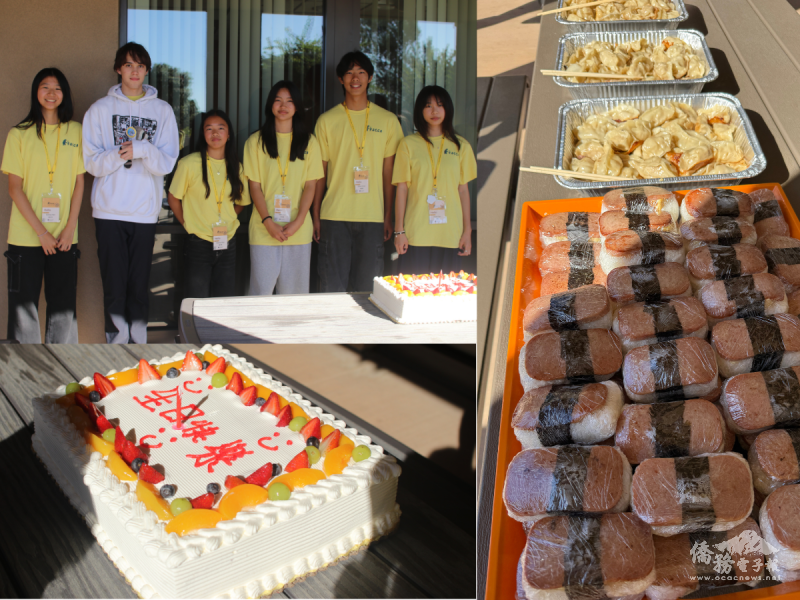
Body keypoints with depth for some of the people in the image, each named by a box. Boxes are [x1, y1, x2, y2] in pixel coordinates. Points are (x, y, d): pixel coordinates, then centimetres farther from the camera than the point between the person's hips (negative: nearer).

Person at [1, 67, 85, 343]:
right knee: (24, 305, 2)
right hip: (26, 237, -1)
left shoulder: (75, 131, 8)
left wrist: (70, 228, -3)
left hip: (64, 237, 2)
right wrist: (41, 231, -9)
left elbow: (79, 183, 7)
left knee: (63, 305, 5)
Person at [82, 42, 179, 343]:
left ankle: (138, 338, 15)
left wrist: (141, 149, -17)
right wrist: (120, 153, -17)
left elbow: (167, 162, 0)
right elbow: (92, 162, 0)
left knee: (139, 284, 5)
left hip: (145, 211, 1)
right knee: (114, 284, -2)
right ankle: (117, 337, 8)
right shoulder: (100, 109, 7)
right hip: (109, 210, -1)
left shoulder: (162, 110, 8)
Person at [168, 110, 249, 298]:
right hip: (198, 245, -4)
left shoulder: (236, 168, 6)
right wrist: (189, 224, 0)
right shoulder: (189, 163, -6)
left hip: (227, 245, 4)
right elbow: (173, 198, 2)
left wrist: (226, 222, 6)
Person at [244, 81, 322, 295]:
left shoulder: (309, 142, 8)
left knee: (294, 291, 4)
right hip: (264, 229, -1)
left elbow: (310, 185, 4)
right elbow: (255, 186, 2)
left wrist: (298, 221, -8)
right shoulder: (256, 141, 5)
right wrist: (268, 221, -11)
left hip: (298, 229, 1)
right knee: (261, 289, -1)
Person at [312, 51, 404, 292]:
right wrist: (315, 215, 2)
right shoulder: (326, 120, 6)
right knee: (333, 288, 1)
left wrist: (388, 216, 5)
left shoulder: (388, 121, 9)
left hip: (372, 217, 1)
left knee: (367, 287, 4)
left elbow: (389, 174, 9)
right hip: (334, 216, -1)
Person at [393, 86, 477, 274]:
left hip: (450, 235, 2)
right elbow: (402, 189, 3)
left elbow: (463, 190, 11)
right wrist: (399, 230, -1)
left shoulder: (461, 145, 10)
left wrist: (467, 230, 7)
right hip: (416, 235, -2)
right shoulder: (408, 144, 4)